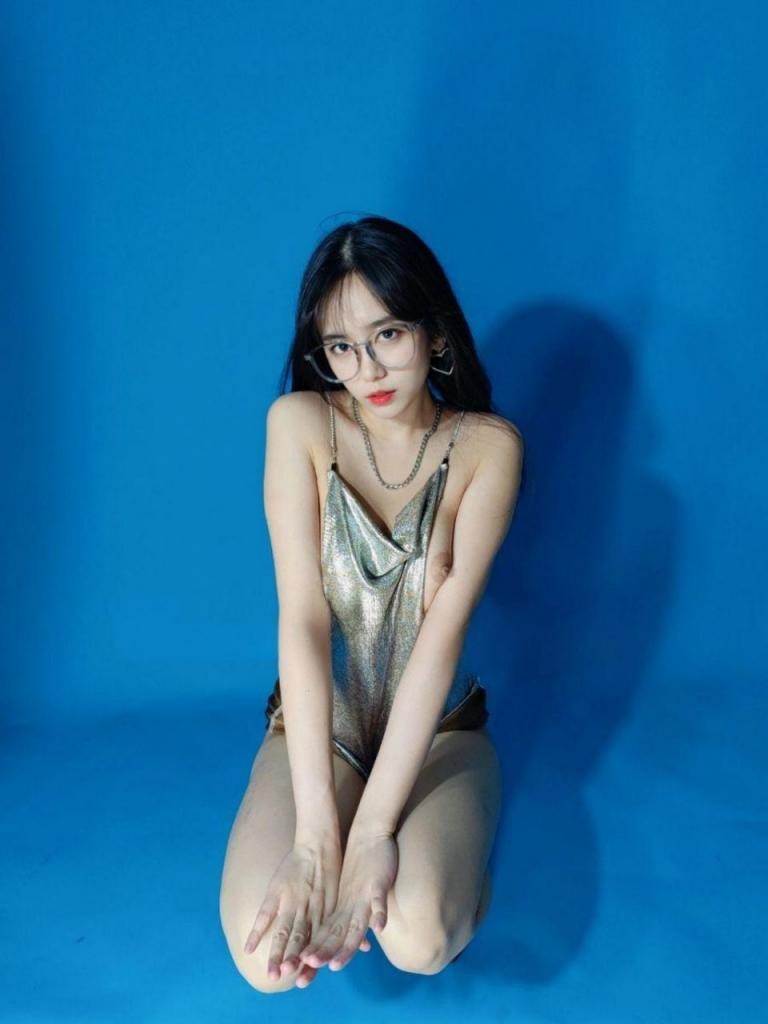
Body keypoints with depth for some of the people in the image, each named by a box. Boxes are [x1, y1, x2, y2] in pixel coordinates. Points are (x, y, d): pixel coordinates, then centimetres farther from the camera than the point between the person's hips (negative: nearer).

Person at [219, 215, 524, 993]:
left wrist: (373, 827, -27)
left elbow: (444, 632, -20)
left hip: (437, 724, -1)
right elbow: (302, 618, -19)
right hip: (319, 719, 2)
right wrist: (317, 833, -25)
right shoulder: (298, 423, -12)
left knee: (420, 940, -28)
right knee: (264, 953, -21)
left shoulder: (488, 445, -13)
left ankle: (448, 844, 6)